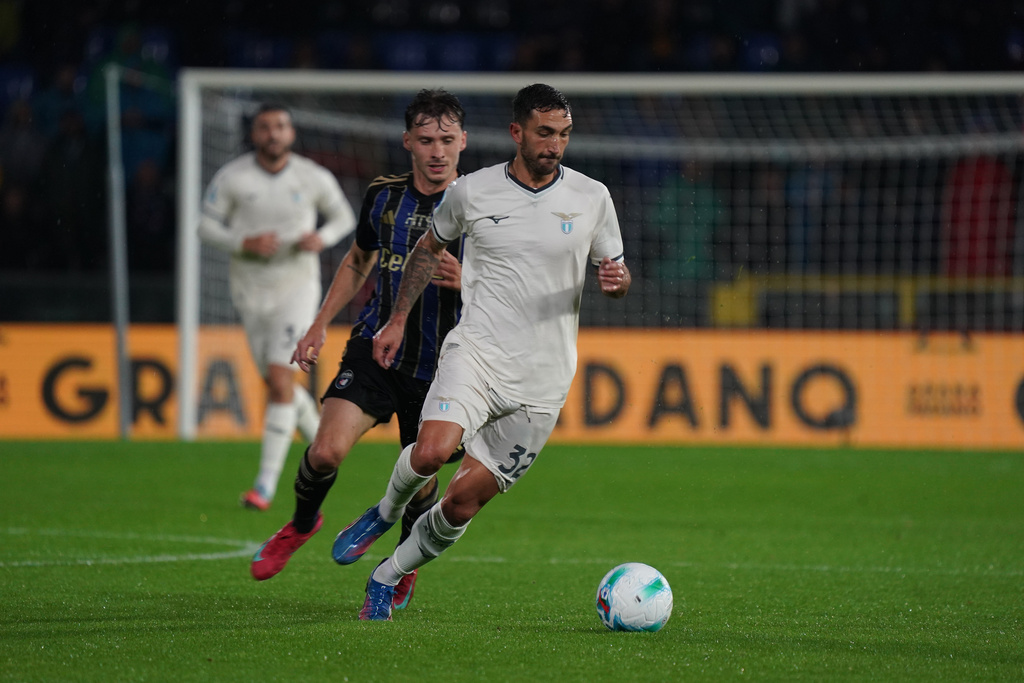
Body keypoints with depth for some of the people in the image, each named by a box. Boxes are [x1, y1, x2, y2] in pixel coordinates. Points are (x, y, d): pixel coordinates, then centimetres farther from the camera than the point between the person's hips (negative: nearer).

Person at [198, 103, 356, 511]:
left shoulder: (314, 178, -4)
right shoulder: (232, 177, -5)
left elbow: (343, 216, 10)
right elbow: (207, 225, -3)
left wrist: (322, 238, -12)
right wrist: (244, 243, -21)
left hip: (297, 285, -2)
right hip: (250, 289, 2)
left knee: (279, 379, -15)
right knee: (278, 383, 10)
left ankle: (266, 483, -14)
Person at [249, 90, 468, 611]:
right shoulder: (383, 196, 4)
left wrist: (465, 282, -23)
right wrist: (320, 326, 17)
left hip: (439, 368, -2)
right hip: (375, 349, 2)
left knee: (420, 480, 3)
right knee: (327, 450, -18)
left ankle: (404, 575, 33)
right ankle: (302, 524, 14)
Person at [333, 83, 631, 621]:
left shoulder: (592, 198, 3)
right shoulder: (471, 192, 2)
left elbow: (616, 276, 13)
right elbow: (429, 248, 20)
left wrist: (615, 278, -11)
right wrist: (398, 320, 18)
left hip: (542, 381, 1)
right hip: (476, 351, -1)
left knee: (462, 503, -2)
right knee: (431, 451, -29)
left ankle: (385, 581, 22)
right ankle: (386, 513, 5)